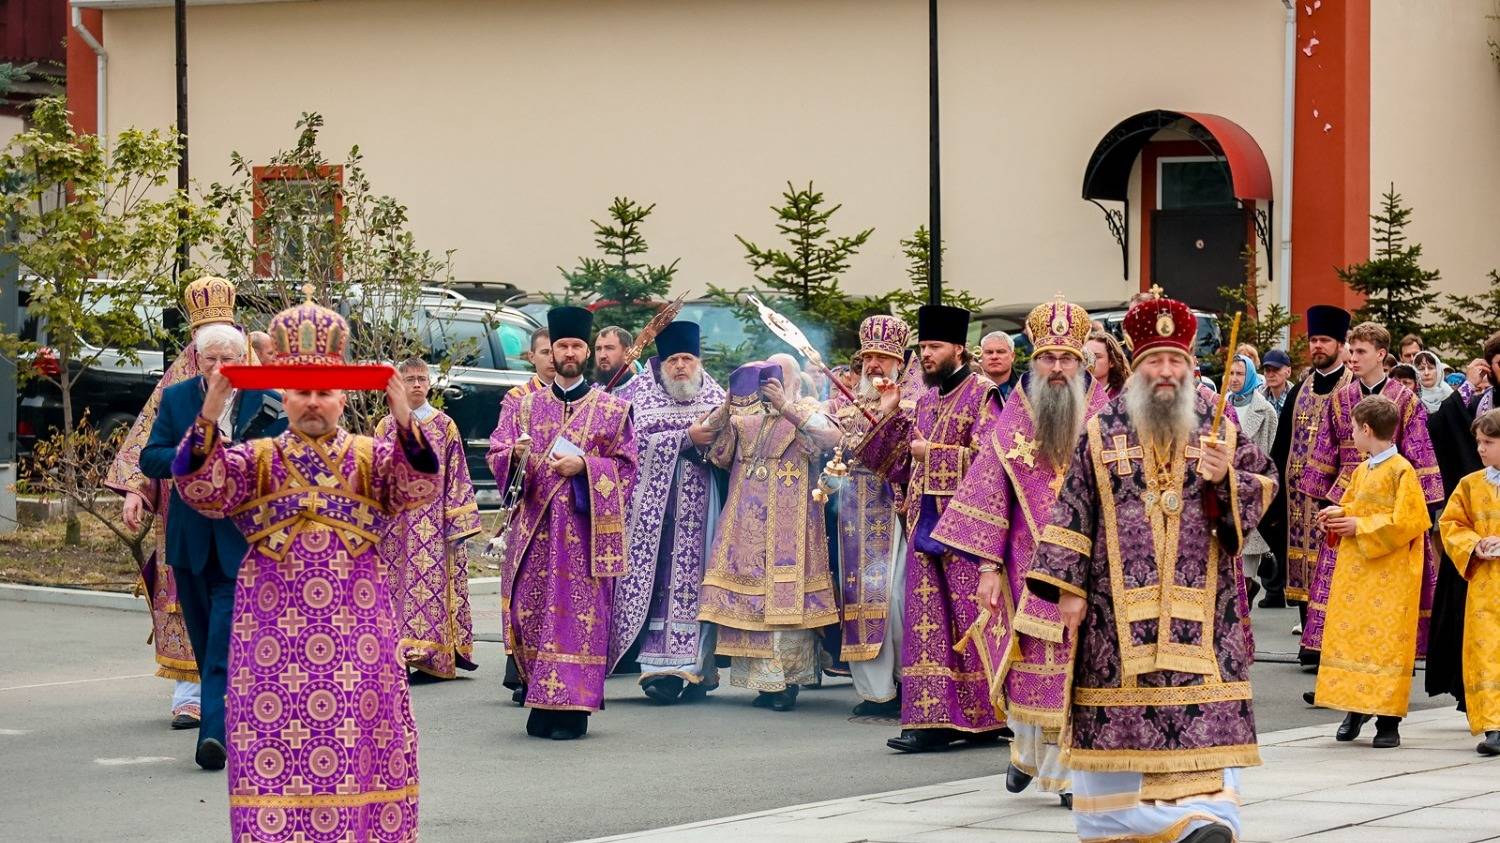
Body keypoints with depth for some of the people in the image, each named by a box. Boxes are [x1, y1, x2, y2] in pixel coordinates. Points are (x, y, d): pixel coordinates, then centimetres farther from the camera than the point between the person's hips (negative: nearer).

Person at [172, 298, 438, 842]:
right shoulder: (256, 460, 10)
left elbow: (419, 488, -9)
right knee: (274, 753, -3)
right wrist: (209, 418, -24)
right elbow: (200, 489, -7)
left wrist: (404, 423, -27)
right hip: (273, 632, 0)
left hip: (358, 630, 0)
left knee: (358, 743, -1)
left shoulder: (372, 458, 9)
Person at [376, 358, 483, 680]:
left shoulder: (445, 426, 6)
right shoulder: (386, 427, 10)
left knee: (433, 580, -7)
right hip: (397, 518, 1)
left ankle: (429, 650, -9)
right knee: (398, 580, -3)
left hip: (434, 519, -1)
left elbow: (457, 476, 5)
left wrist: (459, 523, -2)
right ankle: (402, 647, -2)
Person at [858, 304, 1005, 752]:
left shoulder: (981, 395, -5)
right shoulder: (924, 402, 18)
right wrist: (889, 416, 6)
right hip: (924, 525, 7)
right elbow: (900, 464, 18)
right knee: (929, 622, 3)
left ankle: (983, 716, 0)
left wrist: (933, 454, -10)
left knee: (970, 621, -5)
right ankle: (936, 718, 3)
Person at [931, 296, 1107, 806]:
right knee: (1030, 667, 5)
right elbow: (989, 495, 3)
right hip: (1030, 569, 1)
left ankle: (1070, 769, 5)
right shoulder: (1011, 423, 3)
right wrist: (988, 567, -2)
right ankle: (1027, 750, 29)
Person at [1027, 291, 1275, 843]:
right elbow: (1073, 510, 4)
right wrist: (1068, 587, -3)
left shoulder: (1220, 430, 7)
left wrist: (1226, 479, -14)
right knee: (1120, 724, 2)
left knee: (1202, 718, -10)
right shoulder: (1101, 432, 5)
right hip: (1118, 606, 0)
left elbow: (1263, 493, 7)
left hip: (1198, 606, 0)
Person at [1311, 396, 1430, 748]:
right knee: (1349, 633, 5)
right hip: (1354, 570, 8)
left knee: (1386, 641, -6)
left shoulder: (1401, 471, -11)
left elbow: (1407, 522, -16)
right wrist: (1339, 514, 2)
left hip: (1389, 574, -7)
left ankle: (1388, 720, -2)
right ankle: (1356, 708, 14)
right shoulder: (1361, 471, 12)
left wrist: (1360, 526, -14)